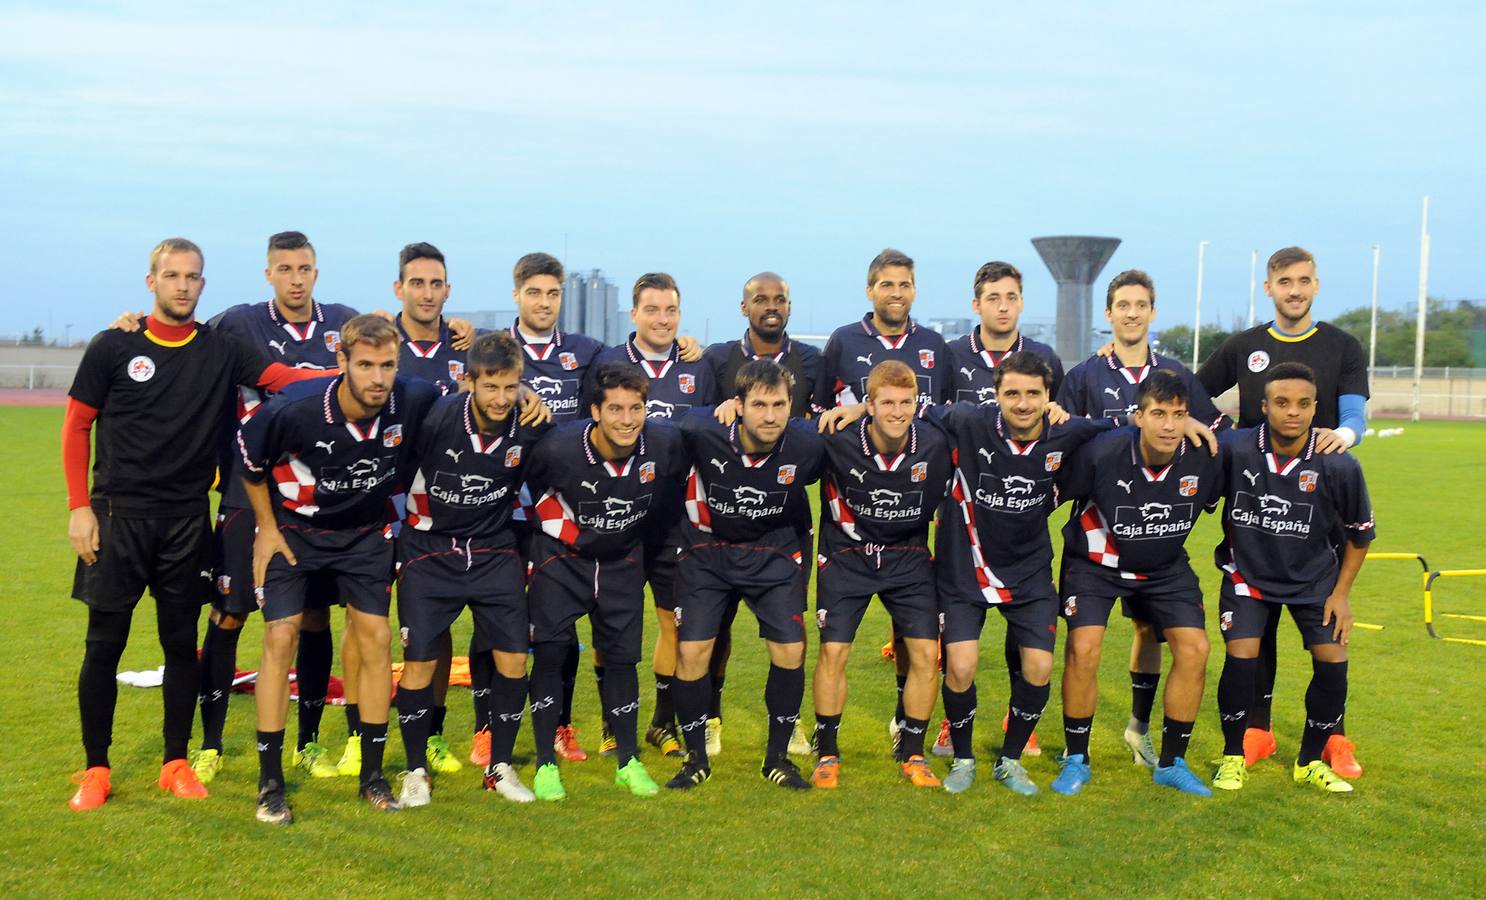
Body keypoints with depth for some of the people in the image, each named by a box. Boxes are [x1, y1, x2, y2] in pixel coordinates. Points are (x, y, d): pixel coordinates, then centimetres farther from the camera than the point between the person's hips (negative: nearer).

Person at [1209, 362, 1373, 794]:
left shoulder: (1339, 466, -19)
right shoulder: (1233, 449, -23)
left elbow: (1360, 532, -4)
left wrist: (1341, 592, -2)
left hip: (1314, 577, 1)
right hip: (1248, 572, -1)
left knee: (1332, 661, -7)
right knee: (1241, 657, -13)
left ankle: (1311, 762, 16)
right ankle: (1233, 757, 9)